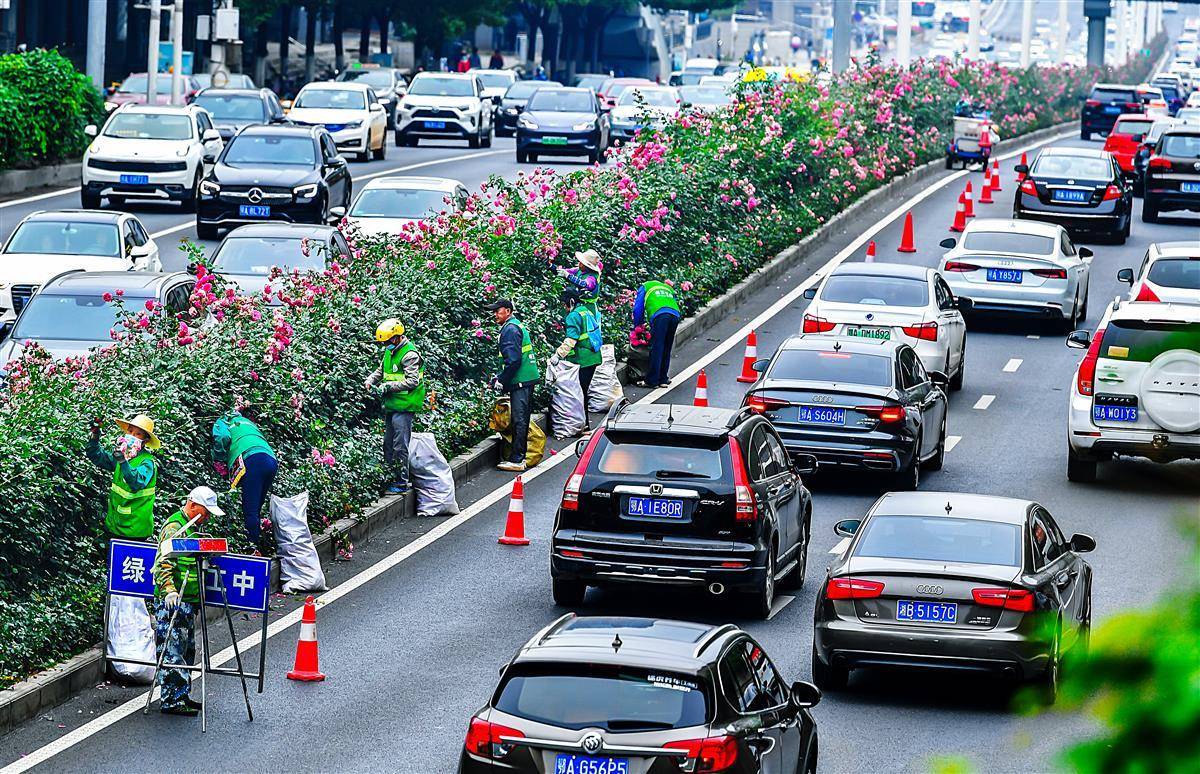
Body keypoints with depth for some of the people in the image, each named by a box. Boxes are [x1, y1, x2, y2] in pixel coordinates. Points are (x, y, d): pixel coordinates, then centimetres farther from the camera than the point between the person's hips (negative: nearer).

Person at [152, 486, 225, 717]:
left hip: (188, 602, 10)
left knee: (187, 650, 15)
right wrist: (168, 590, -35)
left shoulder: (192, 527, 18)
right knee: (173, 652, -10)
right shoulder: (174, 528, -13)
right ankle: (171, 701, -10)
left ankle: (181, 696, 22)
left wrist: (199, 600, 34)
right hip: (171, 602, -10)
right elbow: (163, 564, -22)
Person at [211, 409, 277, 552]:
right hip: (272, 459, 7)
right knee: (256, 510, 12)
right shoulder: (248, 422, 42)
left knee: (250, 512, -11)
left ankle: (255, 550, -18)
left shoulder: (222, 422, 22)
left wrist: (218, 462, 13)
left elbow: (222, 438, 0)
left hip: (252, 459, -7)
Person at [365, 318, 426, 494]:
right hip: (392, 406, 9)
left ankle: (402, 483, -1)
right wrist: (371, 380, 3)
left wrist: (388, 386, -20)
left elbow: (413, 381, -21)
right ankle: (390, 478, 24)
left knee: (400, 446, -7)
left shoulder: (410, 355, -15)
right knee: (388, 444, 15)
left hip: (404, 407, -9)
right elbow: (381, 370, 24)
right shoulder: (390, 352, 12)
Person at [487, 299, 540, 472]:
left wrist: (502, 381, -14)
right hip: (529, 378, 10)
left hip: (520, 380, -10)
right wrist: (500, 376, 21)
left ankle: (517, 460, -8)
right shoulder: (518, 326, 19)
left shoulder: (510, 329, -13)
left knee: (519, 420, -8)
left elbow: (513, 359, -21)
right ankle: (519, 456, 19)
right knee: (522, 420, 14)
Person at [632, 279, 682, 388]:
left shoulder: (645, 287, 28)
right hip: (675, 315, 4)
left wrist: (638, 325, 31)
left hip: (659, 315, -4)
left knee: (656, 349, -4)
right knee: (666, 350, 13)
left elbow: (638, 309, 20)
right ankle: (663, 379, 16)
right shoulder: (669, 288, 39)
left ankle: (652, 381, -4)